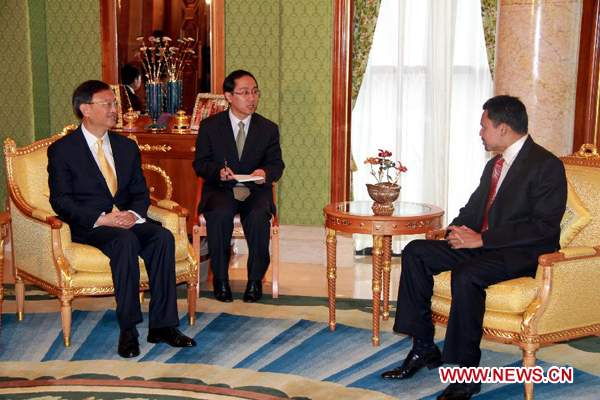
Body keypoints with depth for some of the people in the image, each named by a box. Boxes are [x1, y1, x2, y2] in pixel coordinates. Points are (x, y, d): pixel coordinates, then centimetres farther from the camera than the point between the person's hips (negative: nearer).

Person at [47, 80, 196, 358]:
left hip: (128, 220, 5)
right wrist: (101, 219, -21)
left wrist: (133, 214, -11)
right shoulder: (61, 150, 1)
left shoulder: (127, 147, 17)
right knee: (126, 240, -35)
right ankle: (128, 329, -31)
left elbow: (140, 192, 13)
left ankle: (162, 325, -24)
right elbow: (60, 200, -6)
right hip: (88, 226, -4)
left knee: (163, 237, -26)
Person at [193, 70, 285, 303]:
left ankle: (255, 280, -17)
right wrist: (218, 170, -19)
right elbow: (200, 163, 3)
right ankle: (220, 279, -17)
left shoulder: (269, 128, 10)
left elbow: (277, 164, 7)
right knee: (220, 215, -34)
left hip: (255, 191, 1)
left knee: (259, 215, -33)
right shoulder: (209, 126, 6)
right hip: (220, 190, -1)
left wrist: (265, 173, -18)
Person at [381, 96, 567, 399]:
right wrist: (458, 229, -2)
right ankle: (423, 348, -3)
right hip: (483, 244, 9)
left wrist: (482, 239, -22)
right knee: (415, 252, -6)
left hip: (524, 253, -9)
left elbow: (544, 227, -20)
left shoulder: (547, 165, -12)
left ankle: (467, 373, -23)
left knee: (466, 275, -36)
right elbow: (474, 207, 23)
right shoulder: (495, 164, 17)